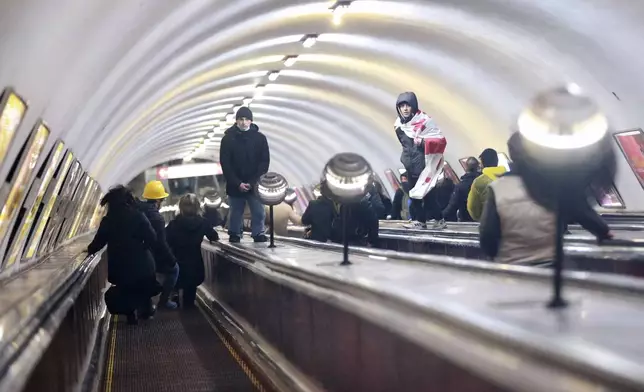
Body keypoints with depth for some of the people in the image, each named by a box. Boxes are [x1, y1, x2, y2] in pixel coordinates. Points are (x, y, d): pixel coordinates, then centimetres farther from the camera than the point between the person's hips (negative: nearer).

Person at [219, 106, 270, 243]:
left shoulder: (260, 138, -1)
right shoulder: (228, 138, -2)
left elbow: (265, 161, -1)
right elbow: (225, 163, -4)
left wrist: (253, 182, -12)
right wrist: (237, 183, -12)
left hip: (255, 184, 0)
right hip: (235, 184, 0)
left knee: (258, 211, -2)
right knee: (236, 212, 8)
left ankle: (258, 234, 11)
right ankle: (234, 235, 21)